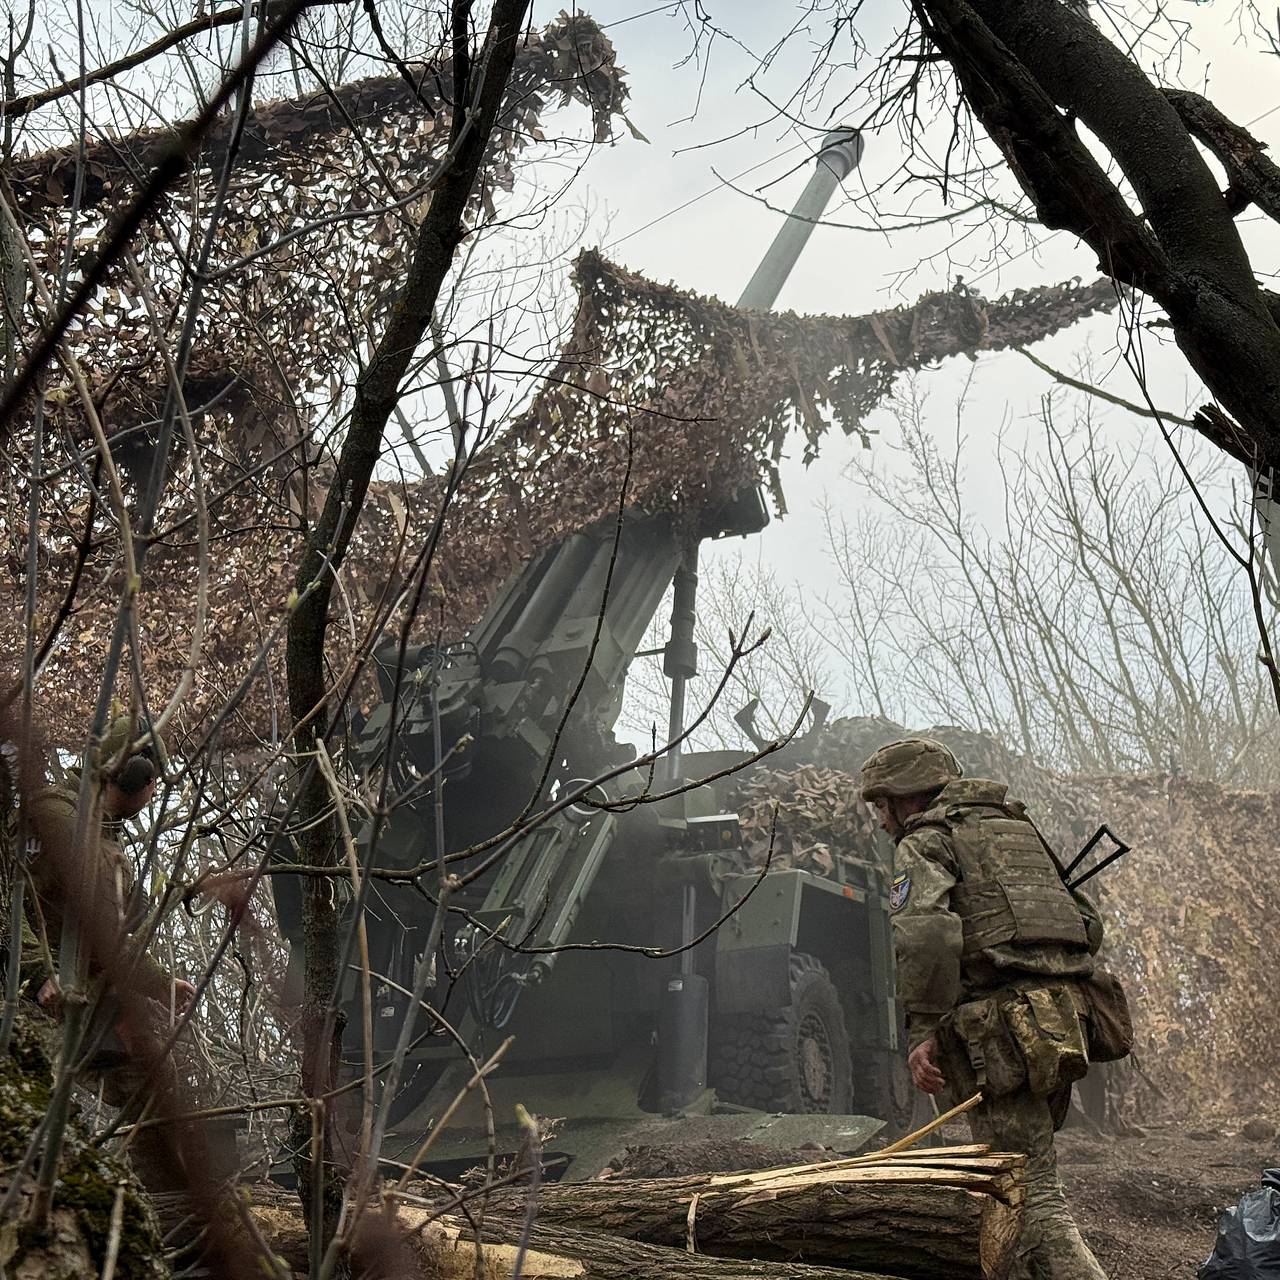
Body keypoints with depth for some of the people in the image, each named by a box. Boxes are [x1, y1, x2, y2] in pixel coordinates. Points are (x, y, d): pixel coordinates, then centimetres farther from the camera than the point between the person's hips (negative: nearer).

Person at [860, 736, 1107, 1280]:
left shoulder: (925, 843, 2)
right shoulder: (1018, 828, 26)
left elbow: (925, 933, -17)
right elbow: (1088, 925, 25)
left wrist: (922, 1030, -17)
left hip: (999, 1035, -8)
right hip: (1065, 1022, 8)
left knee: (1027, 1195, -9)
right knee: (1026, 1169, 19)